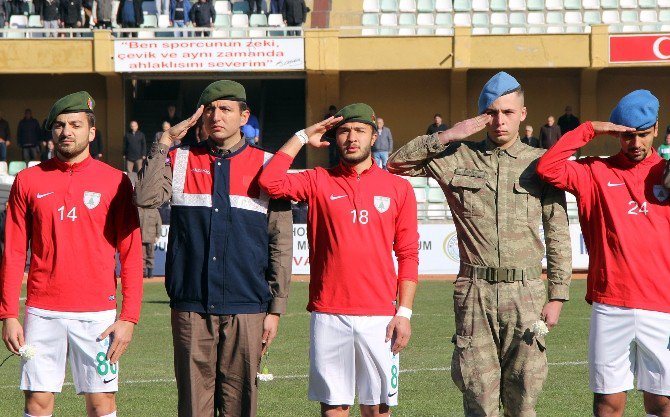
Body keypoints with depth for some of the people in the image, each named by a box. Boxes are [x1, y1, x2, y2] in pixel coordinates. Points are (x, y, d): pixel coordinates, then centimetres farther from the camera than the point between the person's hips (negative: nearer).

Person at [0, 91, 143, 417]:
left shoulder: (115, 182, 2)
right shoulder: (28, 181, 6)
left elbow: (131, 255, 2)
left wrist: (129, 317, -6)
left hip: (97, 313, -1)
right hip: (42, 313, 1)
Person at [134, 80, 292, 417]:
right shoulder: (180, 161, 9)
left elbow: (281, 244, 7)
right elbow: (145, 197, -12)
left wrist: (275, 308, 2)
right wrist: (165, 143, -7)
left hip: (246, 310, -1)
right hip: (191, 308, 1)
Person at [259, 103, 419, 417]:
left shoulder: (398, 188, 7)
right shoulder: (319, 182, 7)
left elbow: (408, 255, 6)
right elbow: (270, 182, -10)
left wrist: (404, 312, -2)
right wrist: (302, 137, -1)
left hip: (379, 317, 0)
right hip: (328, 316, 0)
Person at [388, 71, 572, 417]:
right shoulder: (458, 158, 8)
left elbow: (558, 236, 8)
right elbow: (397, 163, 4)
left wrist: (558, 295, 3)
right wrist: (447, 136, -3)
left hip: (526, 291, 0)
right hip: (475, 290, 0)